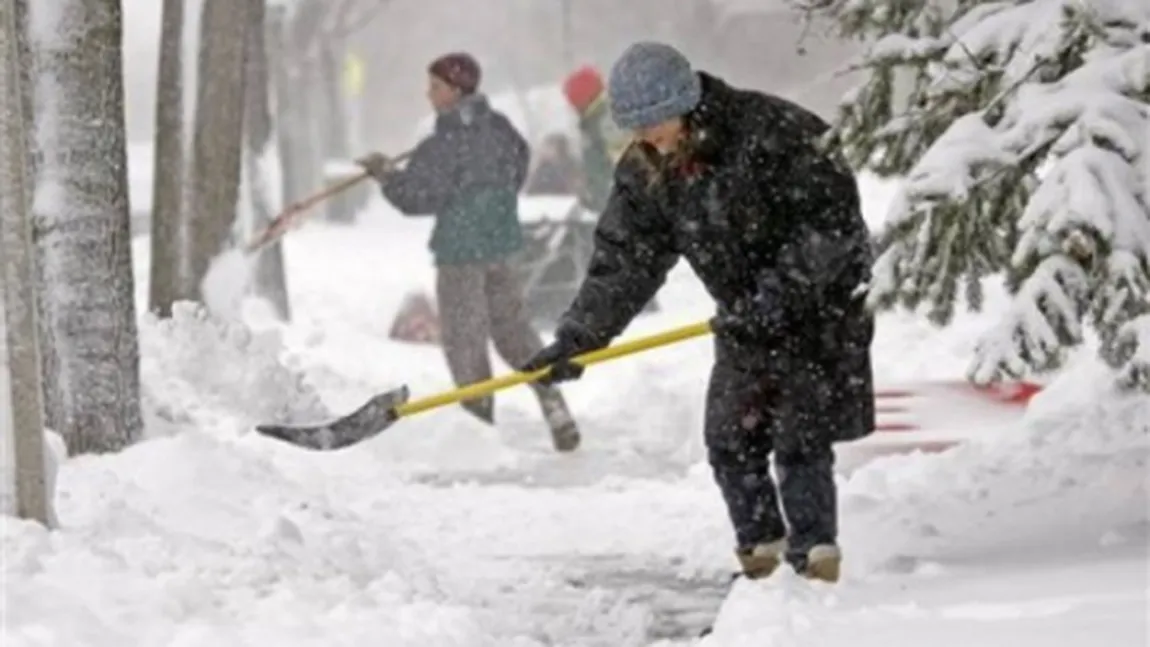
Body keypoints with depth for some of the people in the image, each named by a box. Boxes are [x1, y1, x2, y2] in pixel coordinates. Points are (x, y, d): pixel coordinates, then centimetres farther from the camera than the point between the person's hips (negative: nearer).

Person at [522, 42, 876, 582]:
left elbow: (833, 218, -25)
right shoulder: (644, 174, -5)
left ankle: (815, 549, 4)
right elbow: (624, 261, -3)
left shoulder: (771, 132, -25)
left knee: (800, 437, -8)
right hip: (745, 319, 6)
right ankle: (759, 539, 24)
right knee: (730, 437, 5)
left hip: (819, 300, -6)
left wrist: (777, 294, -30)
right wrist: (576, 339, -14)